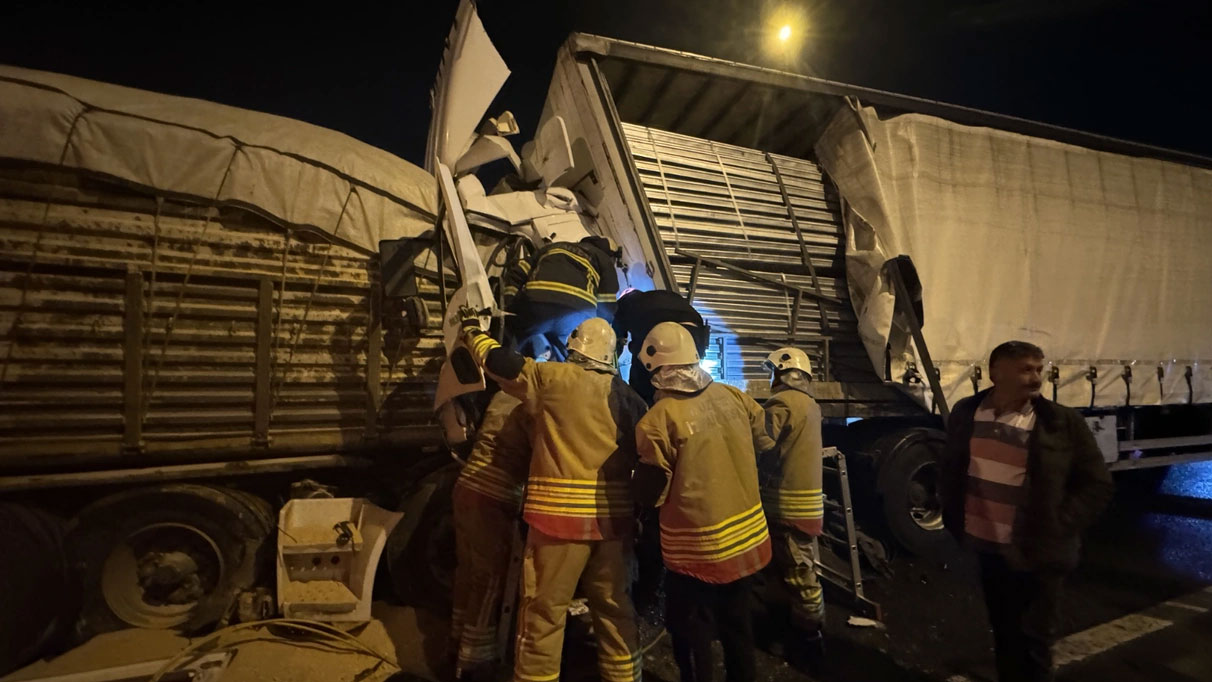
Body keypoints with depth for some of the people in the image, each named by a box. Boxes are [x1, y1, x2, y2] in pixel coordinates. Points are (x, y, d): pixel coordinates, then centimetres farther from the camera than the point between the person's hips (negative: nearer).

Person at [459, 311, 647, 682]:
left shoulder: (553, 379, -6)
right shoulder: (629, 397, 6)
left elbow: (496, 359, 1)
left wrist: (471, 329, 19)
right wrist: (639, 513, 19)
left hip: (562, 514, -5)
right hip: (613, 516, 5)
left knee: (544, 610, 9)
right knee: (614, 607, 20)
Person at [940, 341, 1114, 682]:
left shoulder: (1062, 422, -11)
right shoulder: (966, 413, -3)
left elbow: (1097, 484, -4)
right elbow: (950, 471, 9)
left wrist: (1056, 529, -12)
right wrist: (953, 521, 4)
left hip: (1037, 555, -3)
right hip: (985, 548, 3)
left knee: (1032, 641, 10)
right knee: (1003, 634, 21)